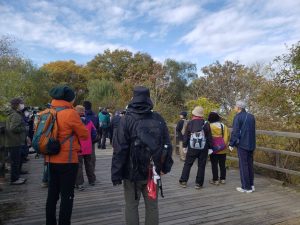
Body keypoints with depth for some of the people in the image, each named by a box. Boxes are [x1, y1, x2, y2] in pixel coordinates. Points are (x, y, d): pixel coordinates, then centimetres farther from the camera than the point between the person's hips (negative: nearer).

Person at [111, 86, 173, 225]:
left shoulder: (127, 120, -11)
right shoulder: (158, 119, -1)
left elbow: (119, 150, -14)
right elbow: (167, 145, 2)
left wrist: (116, 174, -8)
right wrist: (165, 166, 12)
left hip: (132, 172, -3)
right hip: (153, 171, 3)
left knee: (131, 206, 12)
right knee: (152, 205, 17)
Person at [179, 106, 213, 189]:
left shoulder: (190, 123, -2)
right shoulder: (206, 124, -3)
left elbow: (186, 135, 1)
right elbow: (209, 137, -1)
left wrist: (184, 146, 8)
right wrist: (210, 147, 6)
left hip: (192, 148, 1)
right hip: (203, 148, 0)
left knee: (187, 164, 11)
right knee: (201, 166, 7)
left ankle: (183, 181, 14)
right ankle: (198, 183, 10)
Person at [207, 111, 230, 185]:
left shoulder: (209, 126, -11)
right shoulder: (224, 126, 5)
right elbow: (227, 137, 6)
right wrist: (225, 144, 15)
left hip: (214, 149, -5)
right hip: (223, 150, 5)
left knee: (214, 165, 4)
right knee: (222, 165, 13)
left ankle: (215, 180, 8)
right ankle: (223, 179, 20)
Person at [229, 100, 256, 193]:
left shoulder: (238, 117, -11)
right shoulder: (251, 116, 10)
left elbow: (235, 132, -14)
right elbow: (253, 131, 16)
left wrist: (231, 144, -6)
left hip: (242, 144, -7)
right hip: (251, 144, 7)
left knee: (243, 165, 0)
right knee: (250, 164, 15)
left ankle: (246, 187, 4)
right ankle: (251, 185, 22)